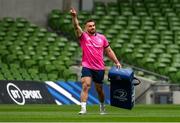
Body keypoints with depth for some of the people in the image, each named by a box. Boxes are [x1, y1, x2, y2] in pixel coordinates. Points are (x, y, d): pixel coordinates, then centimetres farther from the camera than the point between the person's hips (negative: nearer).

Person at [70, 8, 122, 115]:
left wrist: (117, 62, 9)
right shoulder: (83, 36, -1)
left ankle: (102, 107, 36)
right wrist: (74, 17, -36)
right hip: (87, 67, -2)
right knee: (85, 86, -20)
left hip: (99, 68, 3)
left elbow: (109, 51, 14)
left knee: (99, 89, 13)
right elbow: (77, 27, -19)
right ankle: (83, 108, -25)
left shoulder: (102, 37, 7)